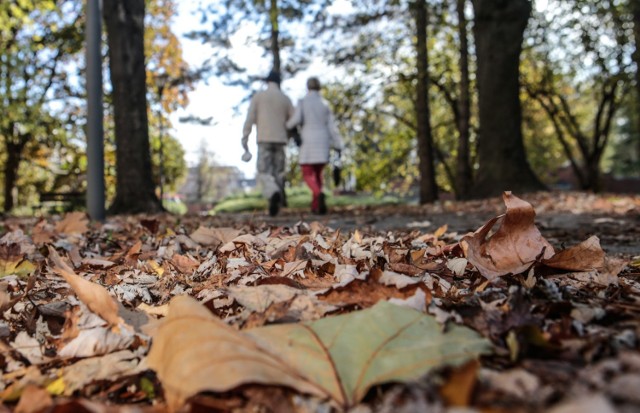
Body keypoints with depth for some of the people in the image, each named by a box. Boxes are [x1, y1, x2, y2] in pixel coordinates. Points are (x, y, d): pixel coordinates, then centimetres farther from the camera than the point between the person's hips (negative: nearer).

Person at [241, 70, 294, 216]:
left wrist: (244, 144, -2)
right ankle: (275, 205, 7)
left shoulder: (257, 96, 3)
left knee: (264, 175, -5)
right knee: (277, 174, 11)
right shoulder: (286, 99, 10)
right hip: (280, 141, 2)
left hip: (264, 141, -2)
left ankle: (274, 194, -36)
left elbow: (249, 120, -4)